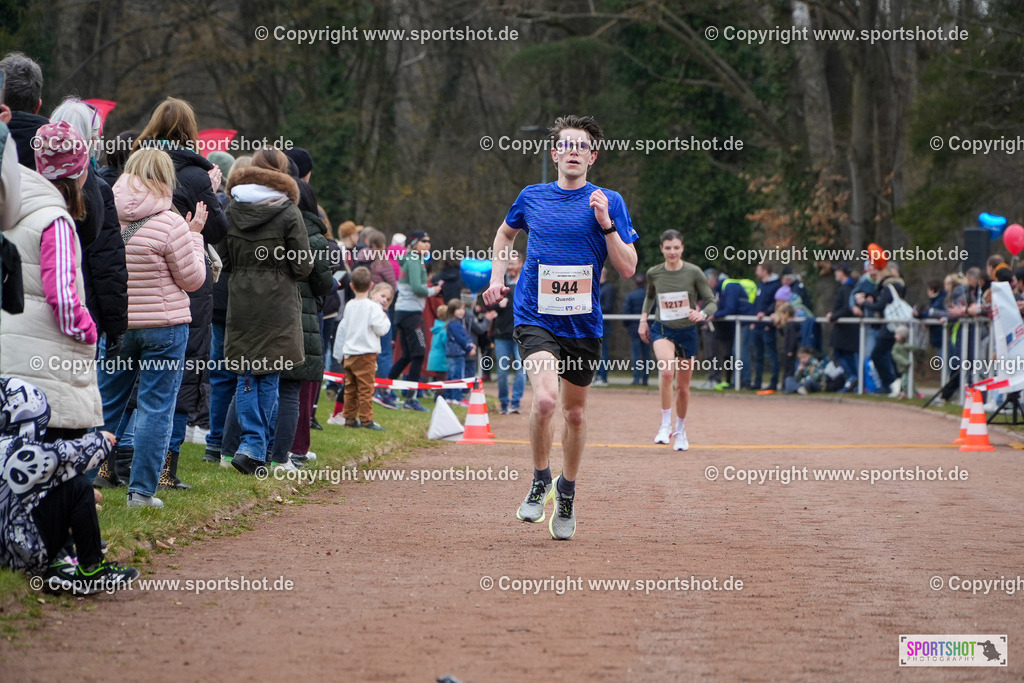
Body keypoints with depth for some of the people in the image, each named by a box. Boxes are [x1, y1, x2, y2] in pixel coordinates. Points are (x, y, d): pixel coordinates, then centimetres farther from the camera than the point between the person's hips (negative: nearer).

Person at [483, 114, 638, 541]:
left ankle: (567, 493, 33)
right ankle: (540, 479, 0)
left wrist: (606, 223, -15)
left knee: (575, 411, 12)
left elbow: (628, 269, -3)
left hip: (583, 322, 1)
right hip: (535, 317, -1)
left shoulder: (608, 203, 0)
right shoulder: (532, 198, 5)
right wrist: (497, 277, 13)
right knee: (545, 398, -23)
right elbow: (505, 234, 27)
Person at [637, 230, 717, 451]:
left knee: (683, 386, 10)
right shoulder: (654, 274, -2)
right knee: (667, 371, -30)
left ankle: (680, 431, 34)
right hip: (662, 330, 0)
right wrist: (643, 318, 9)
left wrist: (702, 314, -25)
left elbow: (712, 302, -4)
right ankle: (665, 425, -19)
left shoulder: (693, 273, -9)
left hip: (687, 332, 0)